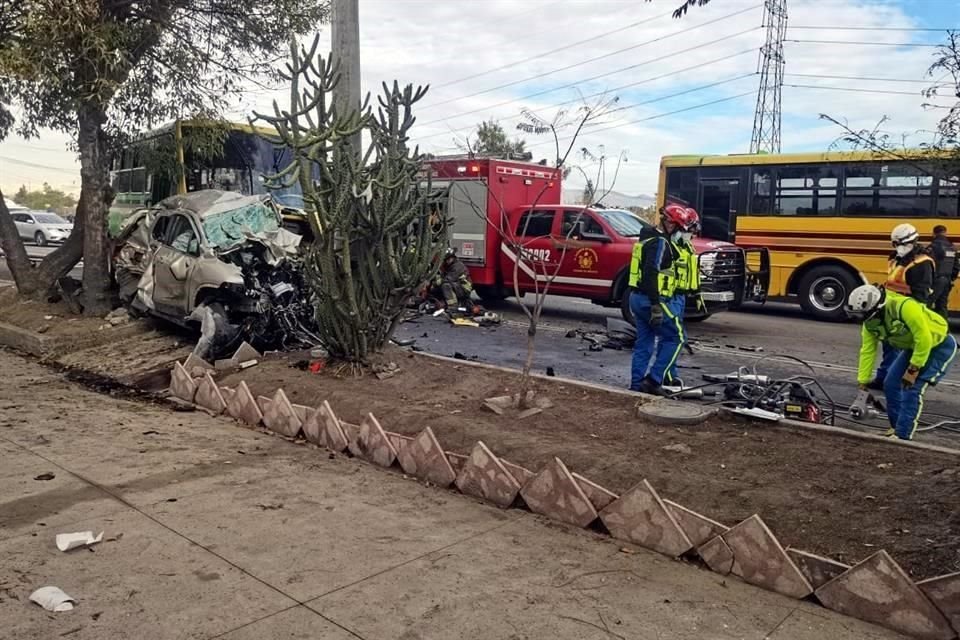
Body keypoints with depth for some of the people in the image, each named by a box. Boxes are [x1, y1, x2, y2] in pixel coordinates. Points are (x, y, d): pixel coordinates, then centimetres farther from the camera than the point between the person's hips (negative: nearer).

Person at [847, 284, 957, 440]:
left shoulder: (905, 307, -36)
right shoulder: (869, 323, -12)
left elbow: (925, 340, -32)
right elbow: (867, 352, -7)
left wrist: (913, 371, -24)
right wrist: (862, 388, -5)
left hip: (939, 345, -7)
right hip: (913, 347, 8)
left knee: (912, 389, -16)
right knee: (891, 385, 2)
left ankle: (903, 435, -8)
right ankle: (897, 427, 19)